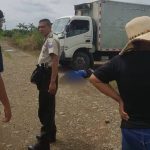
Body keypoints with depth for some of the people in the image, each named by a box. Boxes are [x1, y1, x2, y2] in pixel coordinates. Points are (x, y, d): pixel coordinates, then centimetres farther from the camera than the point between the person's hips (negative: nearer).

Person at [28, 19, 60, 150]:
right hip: (45, 75, 11)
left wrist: (52, 82, -32)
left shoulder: (51, 41, -16)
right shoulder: (47, 40, 16)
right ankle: (50, 134, 35)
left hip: (48, 76, -11)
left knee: (44, 109, -6)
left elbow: (55, 61, -26)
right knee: (48, 107, 20)